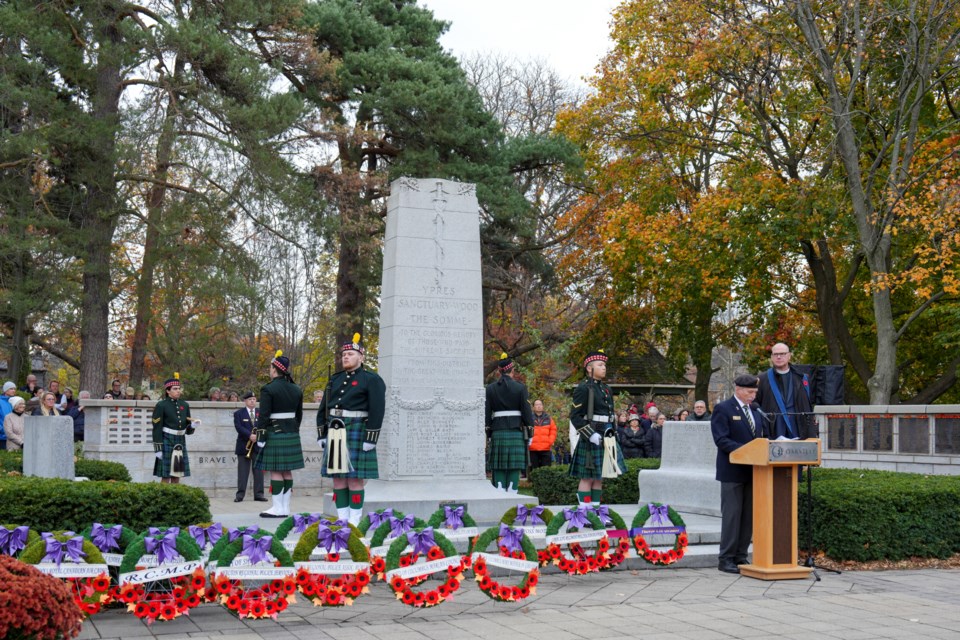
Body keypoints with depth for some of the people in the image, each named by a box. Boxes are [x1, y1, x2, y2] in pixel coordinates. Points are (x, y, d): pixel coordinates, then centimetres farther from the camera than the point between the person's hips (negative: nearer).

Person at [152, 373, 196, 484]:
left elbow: (188, 431, 16)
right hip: (167, 442, -6)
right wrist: (158, 448, -13)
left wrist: (192, 426, -7)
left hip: (181, 443, 6)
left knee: (176, 477, 8)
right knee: (165, 477, -4)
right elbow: (157, 428, -9)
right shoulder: (161, 405, -5)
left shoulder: (184, 405, 12)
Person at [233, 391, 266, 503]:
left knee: (258, 471, 1)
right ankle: (240, 494, 1)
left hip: (258, 446, 2)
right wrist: (250, 435, -22)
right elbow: (239, 427, -9)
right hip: (244, 446, -2)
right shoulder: (238, 413, 5)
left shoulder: (261, 413, 12)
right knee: (243, 472, -1)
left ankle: (258, 494, 4)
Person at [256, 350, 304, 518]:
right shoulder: (296, 390, 9)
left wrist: (260, 438, -11)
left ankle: (278, 508, -1)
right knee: (287, 471, 9)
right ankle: (285, 507, 12)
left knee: (275, 471, -2)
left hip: (274, 433, -7)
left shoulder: (268, 389, -11)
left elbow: (263, 416, -14)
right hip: (292, 434, 7)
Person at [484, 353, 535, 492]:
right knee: (514, 468, 0)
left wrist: (488, 434, 11)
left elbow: (487, 413, 4)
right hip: (516, 432, -2)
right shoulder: (520, 387, -1)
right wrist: (530, 434, 4)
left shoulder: (490, 388, 4)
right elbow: (527, 411, -2)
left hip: (497, 433, 2)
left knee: (498, 469, 4)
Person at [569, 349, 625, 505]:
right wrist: (591, 435, -20)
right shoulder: (583, 389, -9)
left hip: (606, 439, 8)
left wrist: (613, 437, 17)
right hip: (591, 440, -8)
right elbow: (575, 416, -14)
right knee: (588, 477, -5)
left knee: (599, 477, 11)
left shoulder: (606, 389, 18)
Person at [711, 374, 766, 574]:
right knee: (732, 515, -5)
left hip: (753, 471, 7)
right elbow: (721, 440, -15)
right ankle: (726, 559, 1)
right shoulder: (723, 409, -7)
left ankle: (740, 556, 16)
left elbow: (762, 437, 18)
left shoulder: (756, 411, 15)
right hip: (733, 471, -7)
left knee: (749, 516, 8)